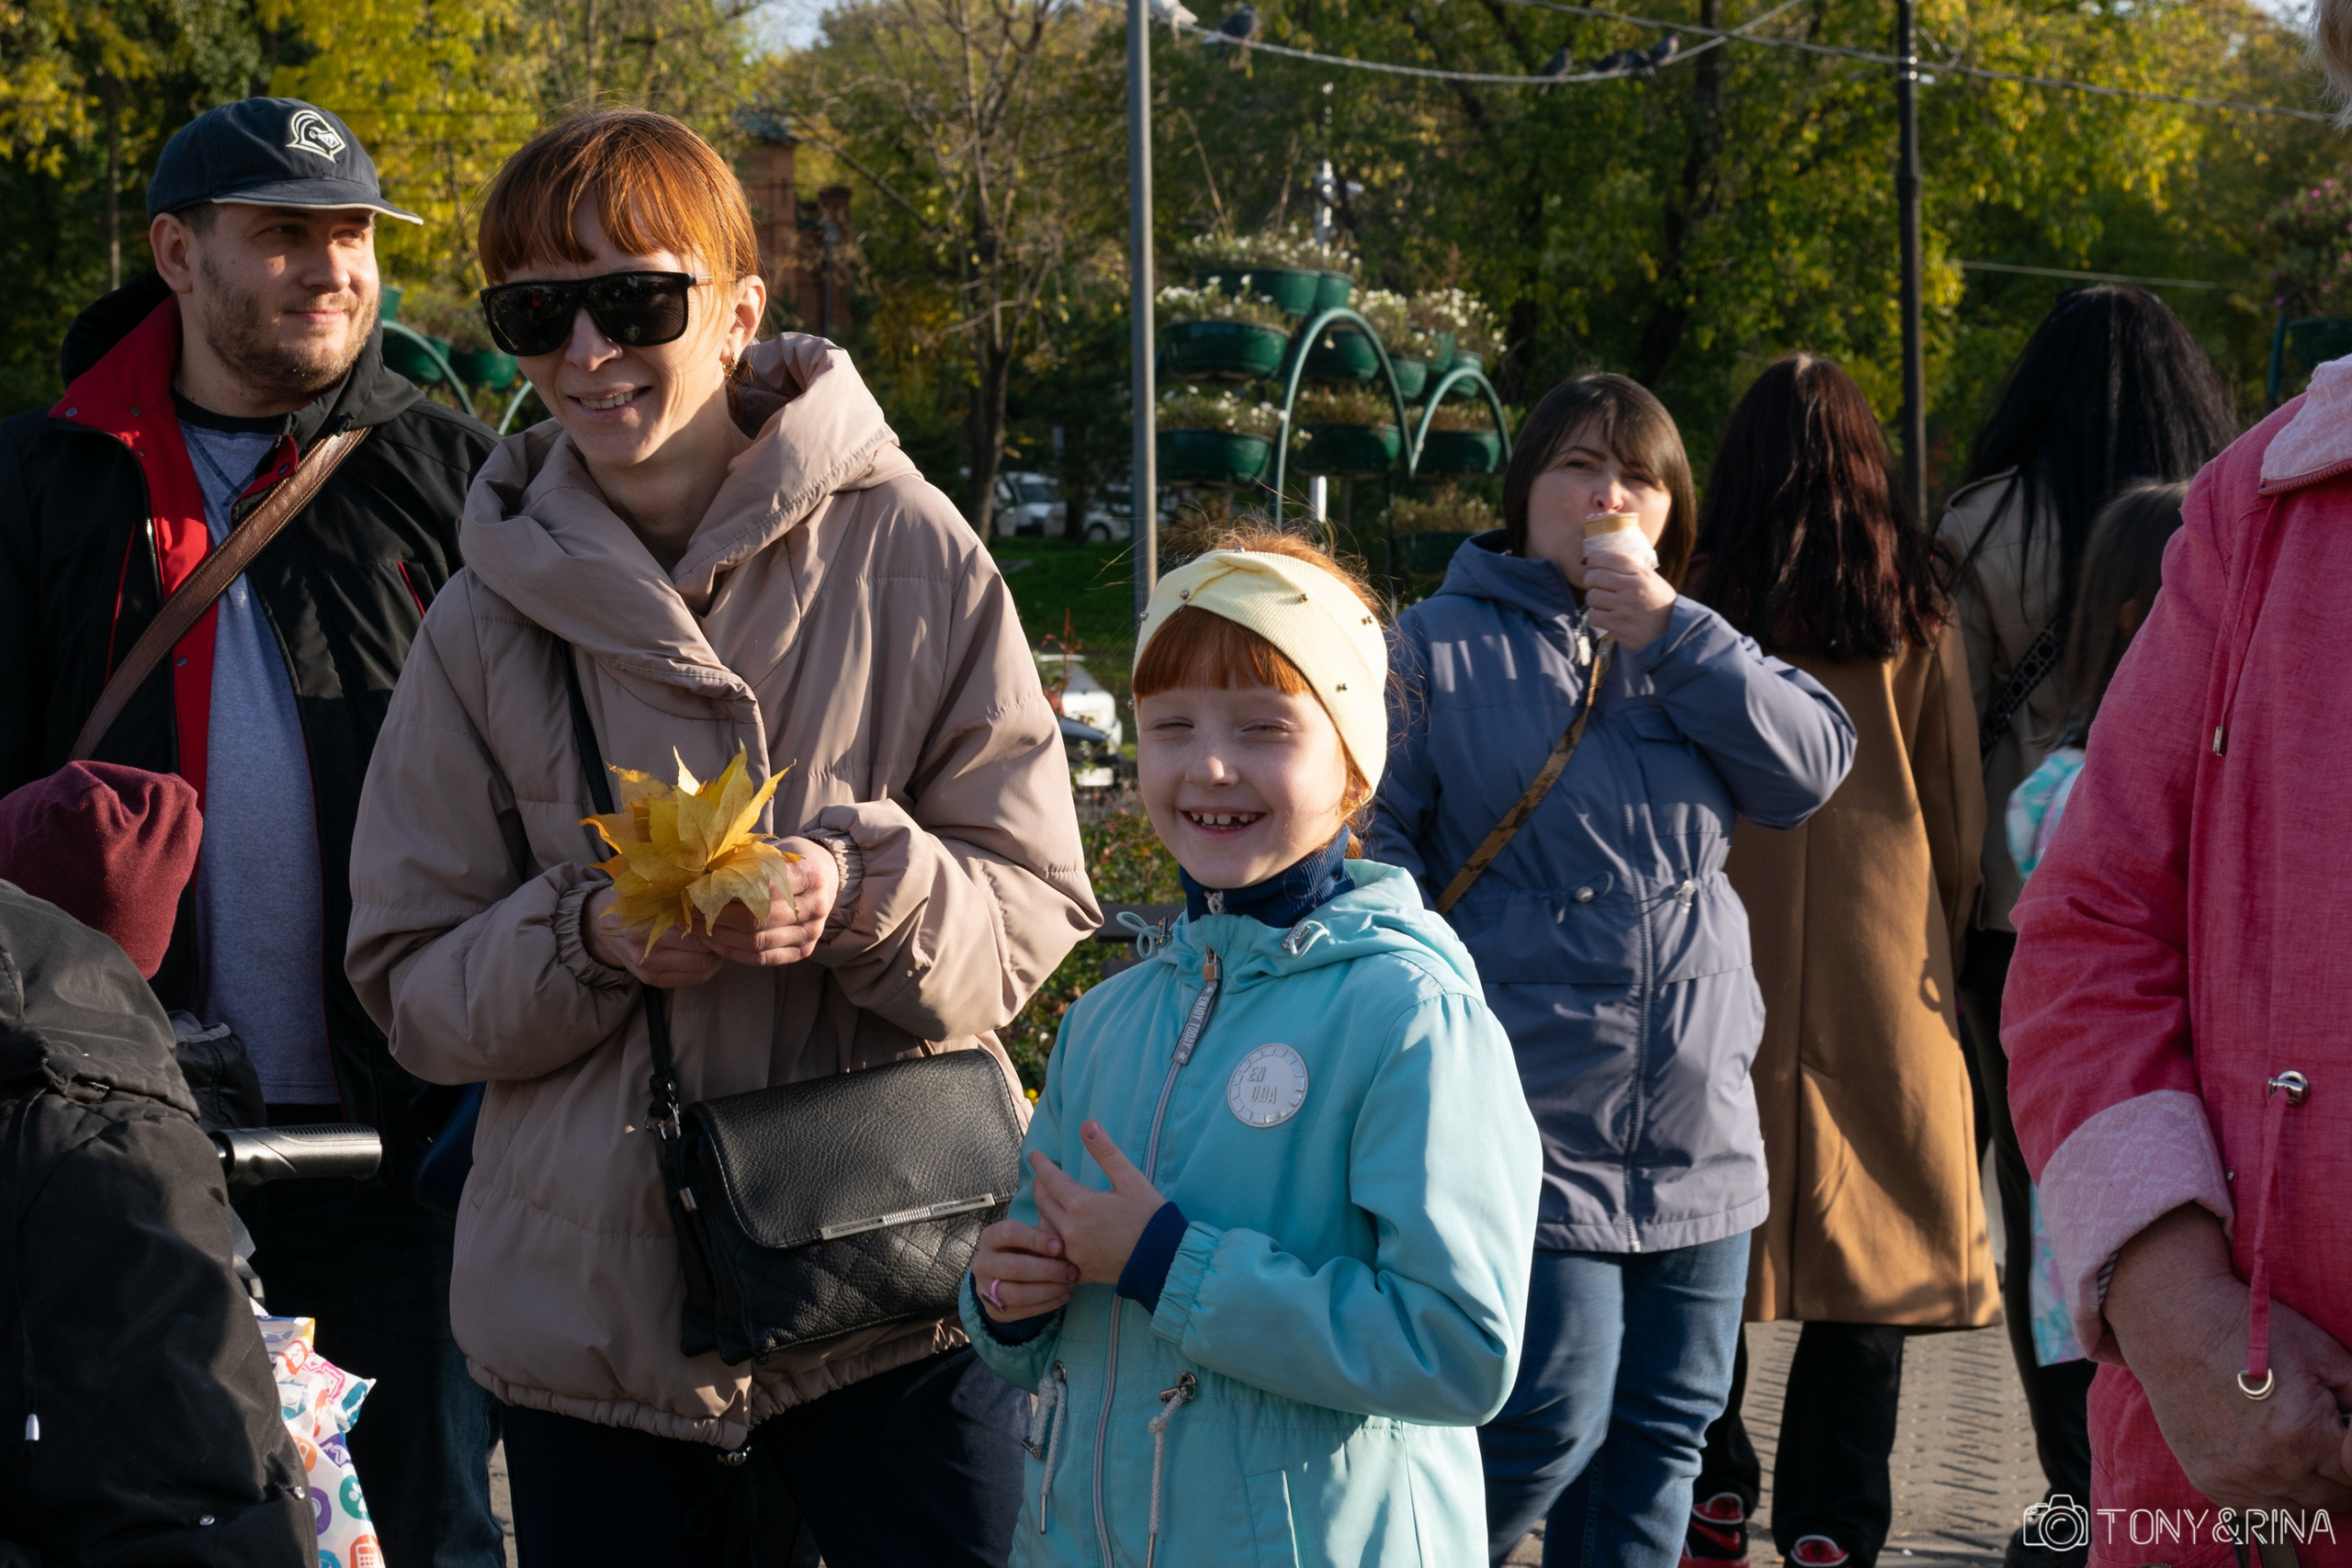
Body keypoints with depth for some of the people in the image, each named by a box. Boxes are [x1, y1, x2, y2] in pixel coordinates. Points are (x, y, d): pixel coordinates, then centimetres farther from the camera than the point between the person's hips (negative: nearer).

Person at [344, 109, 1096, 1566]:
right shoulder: (488, 622, 4)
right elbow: (413, 983, 3)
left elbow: (1037, 900, -2)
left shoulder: (910, 555, -2)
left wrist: (865, 896, -22)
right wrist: (594, 940, -16)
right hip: (589, 1311, 2)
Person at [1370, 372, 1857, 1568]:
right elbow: (1365, 844, -2)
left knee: (1663, 1430, 10)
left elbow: (1812, 767, 0)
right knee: (1550, 1421, -12)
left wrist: (1671, 635, -8)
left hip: (1699, 1139, 5)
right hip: (1532, 1134, -5)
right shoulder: (1442, 648, 1)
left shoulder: (1694, 650, 15)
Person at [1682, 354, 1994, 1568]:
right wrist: (1945, 947, 20)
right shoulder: (1920, 611, 2)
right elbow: (1959, 804, 9)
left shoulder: (1703, 611, -5)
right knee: (1871, 1228, 5)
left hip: (1728, 961, -1)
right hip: (1885, 967, 1)